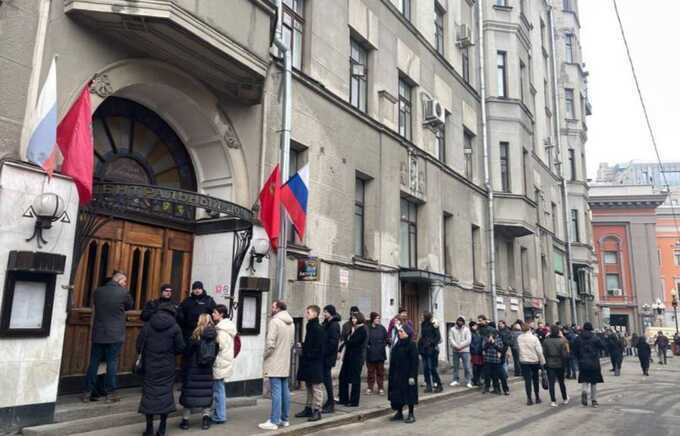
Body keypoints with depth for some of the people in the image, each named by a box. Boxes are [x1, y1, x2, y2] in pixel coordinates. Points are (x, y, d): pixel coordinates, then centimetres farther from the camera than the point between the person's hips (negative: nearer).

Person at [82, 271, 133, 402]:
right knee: (112, 363, 4)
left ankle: (87, 392, 14)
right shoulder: (123, 292, -10)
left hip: (98, 334, 3)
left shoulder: (97, 291, 2)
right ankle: (110, 393, 9)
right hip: (115, 335, -3)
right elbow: (129, 306, 7)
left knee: (94, 363, 10)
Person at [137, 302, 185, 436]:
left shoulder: (148, 325, -3)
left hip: (150, 366, 1)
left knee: (149, 393, 9)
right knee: (165, 394, 7)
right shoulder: (175, 327, -7)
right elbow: (180, 347, -5)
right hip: (167, 367, -1)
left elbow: (139, 344, -2)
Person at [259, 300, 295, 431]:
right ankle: (284, 419, 20)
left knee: (276, 392, -6)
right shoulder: (291, 323, 11)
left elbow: (270, 343, -19)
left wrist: (265, 356, -4)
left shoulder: (275, 321, -15)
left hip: (274, 363, -8)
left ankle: (274, 421, -1)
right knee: (285, 391, 12)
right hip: (285, 363, 8)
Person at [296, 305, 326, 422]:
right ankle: (309, 408, 23)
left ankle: (317, 411, 3)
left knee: (316, 387, -2)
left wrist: (309, 356, -17)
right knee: (309, 386, 15)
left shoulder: (318, 329, -14)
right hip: (307, 362, 9)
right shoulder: (310, 327, 14)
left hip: (315, 363, -9)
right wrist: (303, 345, 5)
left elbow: (318, 348, -18)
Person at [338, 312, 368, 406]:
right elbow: (347, 340, 12)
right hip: (349, 357, 9)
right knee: (343, 377, 11)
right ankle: (343, 399, 21)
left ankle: (354, 401, 8)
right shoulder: (353, 329, 15)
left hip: (356, 358, -9)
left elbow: (352, 342, -19)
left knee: (355, 379, -1)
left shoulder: (363, 330, -12)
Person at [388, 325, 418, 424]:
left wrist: (412, 376, -20)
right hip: (397, 375, 7)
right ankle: (399, 413, 23)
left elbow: (414, 361, -16)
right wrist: (391, 374, 15)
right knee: (398, 393, 11)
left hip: (407, 374, -7)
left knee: (409, 393, 1)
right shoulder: (398, 344, 8)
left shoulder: (411, 345, -13)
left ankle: (411, 415, 13)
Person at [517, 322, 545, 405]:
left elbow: (518, 348, 3)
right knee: (535, 380, 14)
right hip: (534, 361, -1)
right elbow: (539, 351, -10)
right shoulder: (534, 338, -11)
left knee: (527, 380, 2)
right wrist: (542, 361, -4)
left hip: (524, 361, 1)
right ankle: (537, 398, 21)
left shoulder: (519, 338, -4)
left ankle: (529, 399, 0)